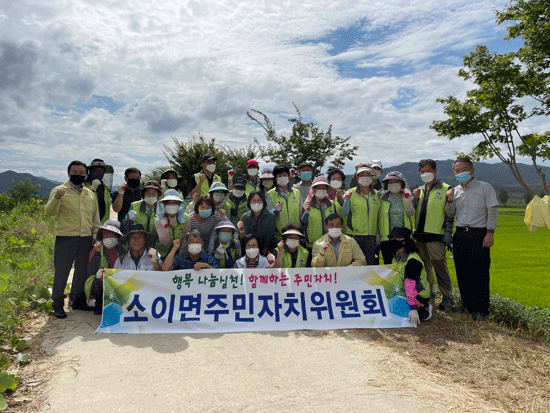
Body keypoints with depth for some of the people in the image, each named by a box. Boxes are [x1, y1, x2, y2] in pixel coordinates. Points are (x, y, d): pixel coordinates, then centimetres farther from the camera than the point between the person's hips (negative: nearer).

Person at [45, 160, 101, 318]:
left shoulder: (90, 194, 16)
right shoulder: (59, 190, 1)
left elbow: (95, 217, 20)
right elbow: (49, 211, -12)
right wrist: (56, 198, -31)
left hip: (86, 238, 5)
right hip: (65, 237, -5)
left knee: (82, 271, 12)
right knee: (61, 272, 1)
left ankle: (77, 300, 27)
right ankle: (57, 305, 13)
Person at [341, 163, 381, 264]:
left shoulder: (377, 195, 12)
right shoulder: (351, 193, 3)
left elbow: (378, 216, 16)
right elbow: (344, 213, -3)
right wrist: (347, 200, -18)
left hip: (371, 235, 3)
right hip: (354, 235, -2)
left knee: (370, 264, 3)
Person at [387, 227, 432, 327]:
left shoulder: (412, 261, -25)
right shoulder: (400, 256, 6)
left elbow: (411, 285, -32)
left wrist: (412, 308, -36)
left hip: (420, 297, -10)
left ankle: (421, 311, -2)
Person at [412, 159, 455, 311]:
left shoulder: (445, 189, 2)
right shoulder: (419, 190, 18)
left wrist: (448, 232, -9)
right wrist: (415, 197, -1)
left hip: (436, 235, -6)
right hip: (419, 234, 6)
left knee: (440, 267, -7)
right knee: (424, 266, 12)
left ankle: (447, 297, 2)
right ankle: (428, 293, 24)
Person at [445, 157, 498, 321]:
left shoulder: (485, 187, 2)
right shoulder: (455, 190, 14)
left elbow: (492, 211, -4)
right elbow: (450, 214, 17)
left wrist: (490, 233, -13)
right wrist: (450, 200, -3)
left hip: (479, 234, -4)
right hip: (460, 235, 5)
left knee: (480, 273, -5)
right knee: (462, 272, 7)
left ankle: (482, 309, 6)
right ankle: (468, 306, 19)